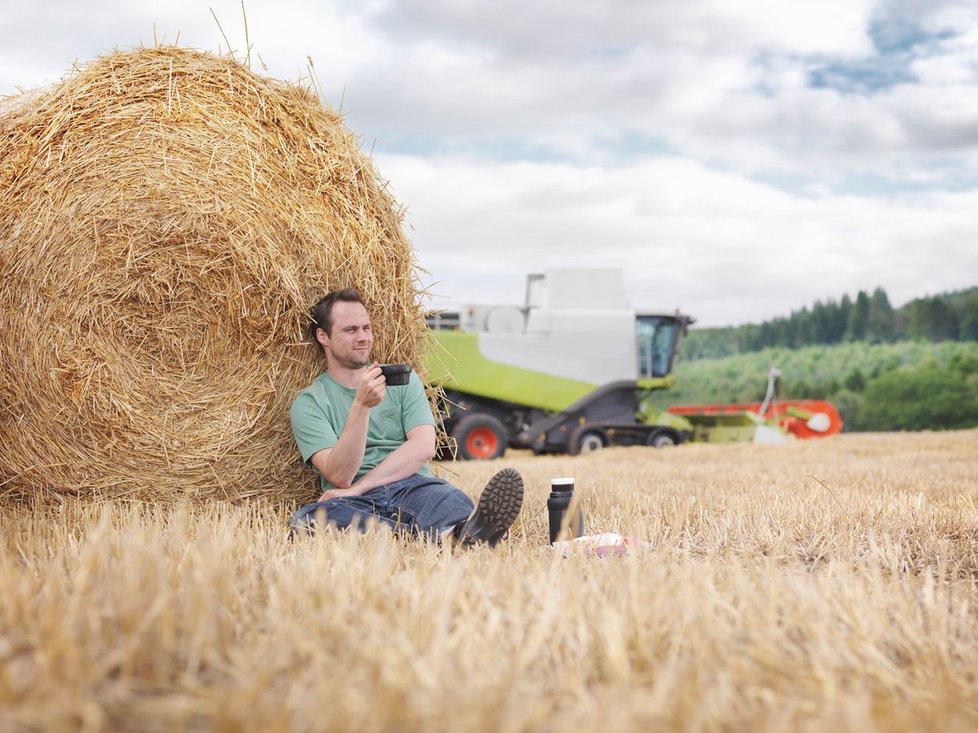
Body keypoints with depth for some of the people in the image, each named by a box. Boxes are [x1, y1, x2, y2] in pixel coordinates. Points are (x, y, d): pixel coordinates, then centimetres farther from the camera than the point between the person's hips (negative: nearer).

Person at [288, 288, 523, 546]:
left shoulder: (402, 380, 18)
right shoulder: (308, 404, 9)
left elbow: (423, 447, 0)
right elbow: (339, 476, -6)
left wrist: (357, 488, -9)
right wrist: (361, 405, -19)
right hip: (357, 504, -2)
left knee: (445, 496, -32)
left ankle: (467, 529, -69)